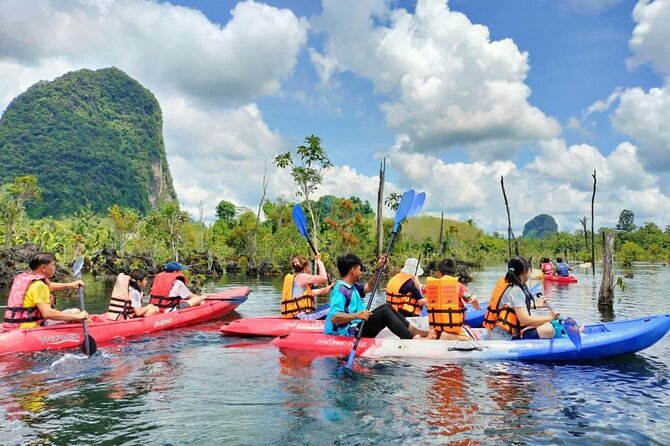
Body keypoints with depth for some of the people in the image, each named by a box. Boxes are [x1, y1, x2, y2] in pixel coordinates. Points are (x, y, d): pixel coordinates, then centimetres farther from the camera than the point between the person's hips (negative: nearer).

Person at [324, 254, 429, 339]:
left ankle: (413, 331, 8)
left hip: (357, 328, 11)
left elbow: (369, 287, 28)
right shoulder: (340, 289, -18)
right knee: (385, 312, -18)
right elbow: (333, 317, -28)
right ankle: (413, 339, -18)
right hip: (349, 333, -11)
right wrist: (356, 315, -40)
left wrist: (378, 269, 17)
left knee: (386, 307, 12)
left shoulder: (352, 286, 14)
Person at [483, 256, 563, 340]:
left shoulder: (505, 282, 8)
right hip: (505, 338, -10)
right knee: (548, 330, -20)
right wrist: (549, 317, -8)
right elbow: (525, 320, -21)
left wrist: (535, 304, 31)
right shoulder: (515, 290, -17)